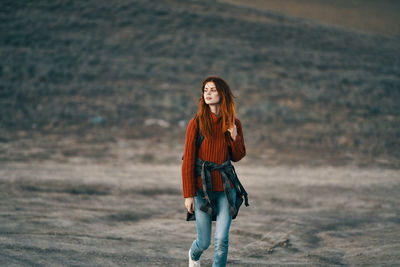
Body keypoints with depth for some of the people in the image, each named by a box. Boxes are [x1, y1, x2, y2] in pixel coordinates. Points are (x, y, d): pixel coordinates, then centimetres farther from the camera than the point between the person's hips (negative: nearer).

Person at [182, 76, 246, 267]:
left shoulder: (234, 124, 3)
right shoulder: (196, 123, -6)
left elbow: (238, 156, 11)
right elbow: (188, 161, -6)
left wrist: (234, 137, -9)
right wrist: (188, 195, -9)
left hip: (226, 188, 2)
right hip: (202, 188, -2)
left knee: (222, 240, -9)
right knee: (204, 242, 6)